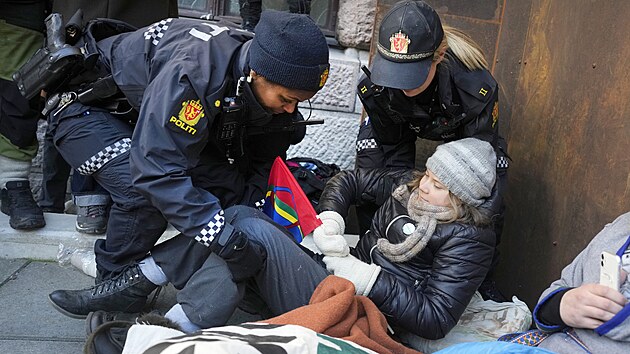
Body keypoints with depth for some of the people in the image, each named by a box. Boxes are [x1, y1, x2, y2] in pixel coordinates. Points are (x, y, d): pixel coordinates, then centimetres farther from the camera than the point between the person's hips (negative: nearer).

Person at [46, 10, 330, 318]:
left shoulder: (273, 90, -16)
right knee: (147, 189, -33)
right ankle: (116, 278, -6)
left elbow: (263, 166, -5)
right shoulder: (193, 73, -40)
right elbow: (158, 170, -44)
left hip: (173, 127, 7)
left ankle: (133, 281, -15)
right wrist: (224, 237, -46)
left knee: (232, 193, -14)